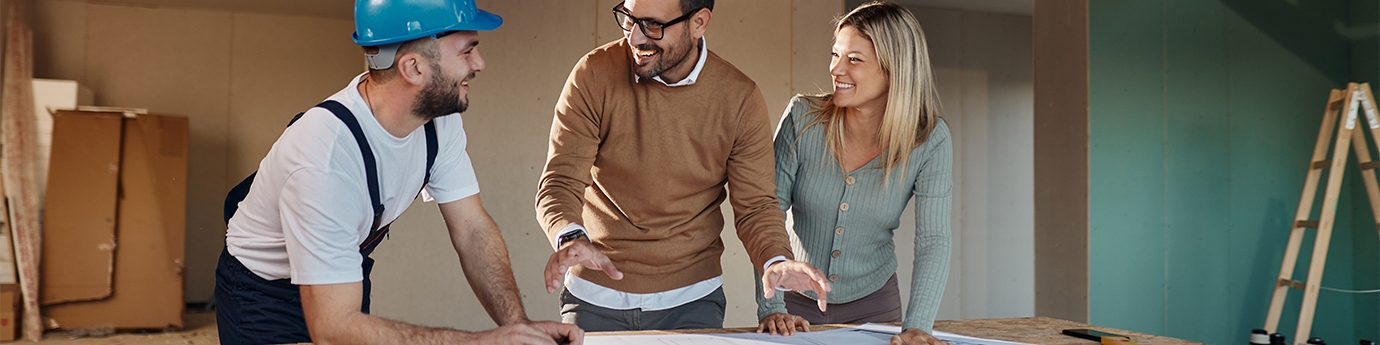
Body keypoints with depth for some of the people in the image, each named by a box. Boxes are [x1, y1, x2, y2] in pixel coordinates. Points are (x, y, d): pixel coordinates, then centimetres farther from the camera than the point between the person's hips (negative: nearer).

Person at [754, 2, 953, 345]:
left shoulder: (929, 140, -14)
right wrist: (771, 307, -23)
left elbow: (933, 242, -17)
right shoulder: (803, 118, -15)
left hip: (873, 304, 1)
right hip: (797, 302, 0)